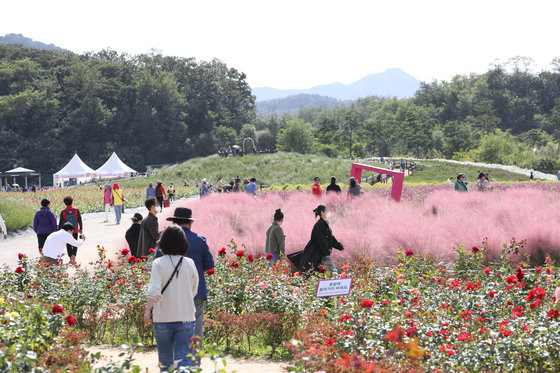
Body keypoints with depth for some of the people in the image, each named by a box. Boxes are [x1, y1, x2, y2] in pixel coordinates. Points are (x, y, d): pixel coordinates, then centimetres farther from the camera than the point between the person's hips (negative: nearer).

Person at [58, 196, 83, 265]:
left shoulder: (63, 212, -8)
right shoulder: (76, 210, -7)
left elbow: (60, 223, -5)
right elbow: (80, 220, 0)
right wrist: (81, 228, 13)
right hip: (75, 231, 0)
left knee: (68, 245, 12)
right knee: (75, 244, 9)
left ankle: (71, 259, 10)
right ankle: (73, 256, -15)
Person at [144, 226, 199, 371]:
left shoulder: (159, 263, -5)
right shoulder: (189, 263, 1)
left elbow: (154, 290, -17)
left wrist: (148, 310, -14)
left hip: (163, 319, 0)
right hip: (186, 317, 0)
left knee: (165, 360, 14)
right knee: (184, 358, -4)